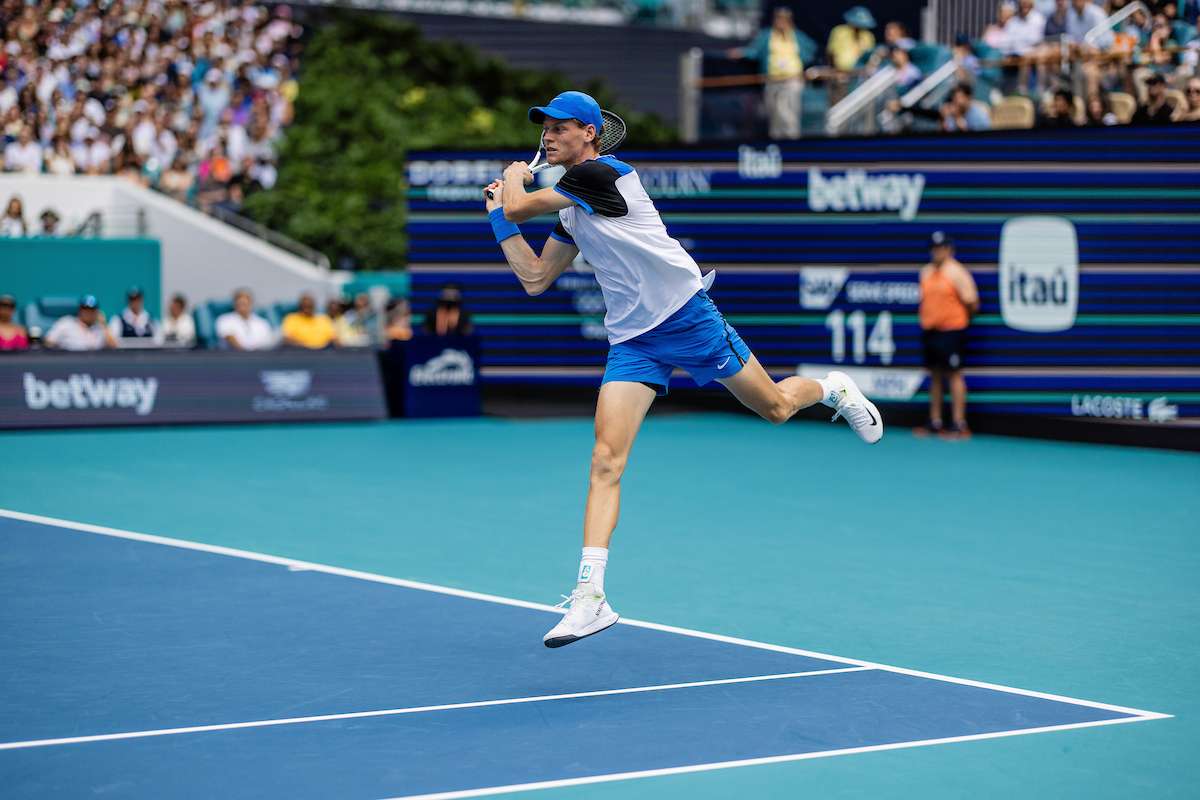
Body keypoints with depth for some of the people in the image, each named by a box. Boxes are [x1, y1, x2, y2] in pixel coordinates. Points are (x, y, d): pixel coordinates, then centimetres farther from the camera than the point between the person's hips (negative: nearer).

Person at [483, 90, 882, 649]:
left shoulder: (602, 173, -14)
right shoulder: (569, 208, 13)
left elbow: (518, 205, -15)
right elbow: (535, 279, 20)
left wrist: (515, 176, 7)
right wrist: (498, 215, 19)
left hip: (687, 316, -7)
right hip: (632, 342, 7)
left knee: (775, 408, 11)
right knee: (606, 461, -10)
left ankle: (832, 389, 49)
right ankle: (590, 597, -16)